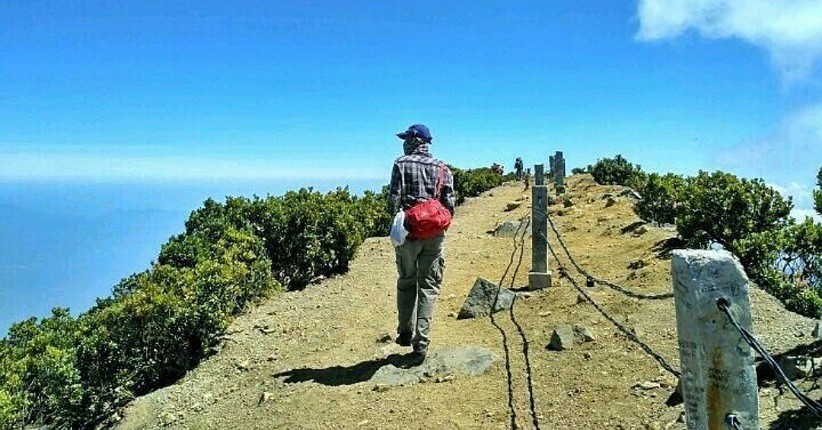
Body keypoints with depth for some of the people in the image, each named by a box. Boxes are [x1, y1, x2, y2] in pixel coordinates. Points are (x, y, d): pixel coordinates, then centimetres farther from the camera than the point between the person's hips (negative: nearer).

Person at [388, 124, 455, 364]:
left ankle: (405, 333, 22)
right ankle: (421, 343, 1)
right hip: (434, 234, 2)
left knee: (406, 282, 15)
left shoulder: (402, 164, 0)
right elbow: (450, 204, 2)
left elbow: (394, 199, -7)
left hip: (408, 230, -1)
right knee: (428, 286, 5)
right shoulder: (442, 168, 8)